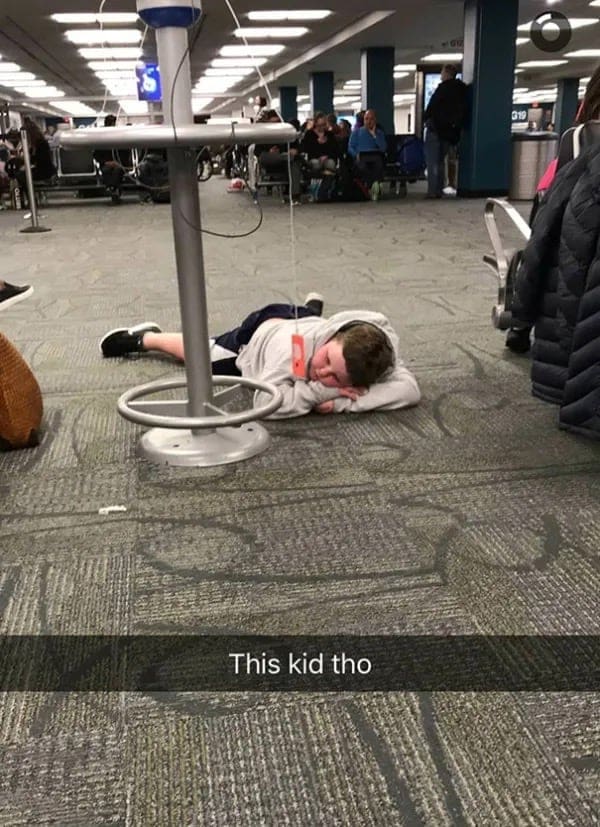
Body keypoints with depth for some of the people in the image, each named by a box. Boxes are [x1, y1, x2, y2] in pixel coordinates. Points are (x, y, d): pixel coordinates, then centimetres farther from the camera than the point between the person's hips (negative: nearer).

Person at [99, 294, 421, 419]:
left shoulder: (379, 338, -44)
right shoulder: (296, 347, -50)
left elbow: (410, 389, -55)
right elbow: (266, 401, -51)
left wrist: (341, 401, -57)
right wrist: (318, 392, -58)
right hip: (261, 332, -2)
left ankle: (310, 309, 73)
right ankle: (144, 337, 51)